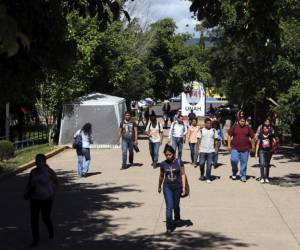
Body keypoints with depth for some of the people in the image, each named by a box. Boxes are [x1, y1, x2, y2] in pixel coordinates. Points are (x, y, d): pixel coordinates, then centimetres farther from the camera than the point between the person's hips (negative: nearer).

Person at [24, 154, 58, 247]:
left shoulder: (49, 171, -12)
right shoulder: (33, 172, 0)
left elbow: (56, 182, 2)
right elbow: (29, 184, 10)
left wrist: (51, 191, -3)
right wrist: (26, 193, -5)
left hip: (46, 199, -3)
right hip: (34, 198, 3)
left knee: (46, 218, 7)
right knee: (34, 219, -2)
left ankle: (51, 231, 40)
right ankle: (36, 239, 11)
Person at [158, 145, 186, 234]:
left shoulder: (179, 162, -8)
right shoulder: (163, 164, -1)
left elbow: (183, 174, -6)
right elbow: (161, 176, 13)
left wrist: (184, 187, -11)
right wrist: (159, 187, 22)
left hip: (177, 187, 0)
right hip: (167, 187, 0)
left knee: (176, 205, 15)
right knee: (169, 206, -8)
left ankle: (177, 219, 45)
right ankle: (169, 227, -6)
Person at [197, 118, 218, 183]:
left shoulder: (213, 131, 6)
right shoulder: (201, 130, 2)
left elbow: (215, 140, 10)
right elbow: (199, 140, 3)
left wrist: (215, 149, 5)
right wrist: (198, 149, -3)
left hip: (211, 151, 1)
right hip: (202, 150, -1)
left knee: (209, 164, 1)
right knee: (201, 163, -1)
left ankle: (208, 178, 9)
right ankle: (202, 175, 21)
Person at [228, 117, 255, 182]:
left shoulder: (248, 128, 5)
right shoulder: (234, 127, 3)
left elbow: (252, 137, 11)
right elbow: (229, 135, 6)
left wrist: (253, 147, 9)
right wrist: (229, 145, -1)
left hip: (245, 149, 1)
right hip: (235, 148, -1)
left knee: (244, 163, 5)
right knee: (234, 160, -16)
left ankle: (243, 176, 17)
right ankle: (234, 173, 9)